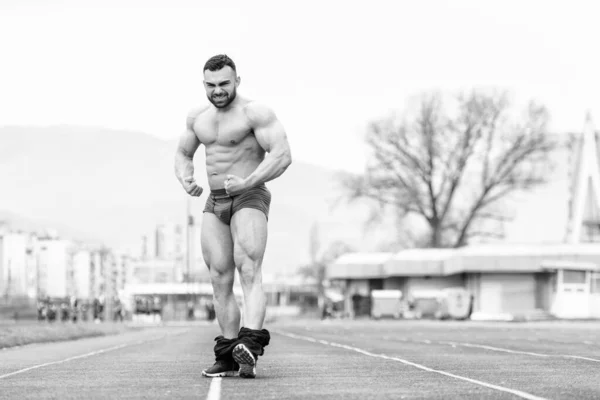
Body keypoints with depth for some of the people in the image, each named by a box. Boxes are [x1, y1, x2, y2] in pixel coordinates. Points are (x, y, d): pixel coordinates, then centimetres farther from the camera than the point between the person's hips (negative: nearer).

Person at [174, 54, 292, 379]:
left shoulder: (255, 113, -11)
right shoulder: (198, 117, 11)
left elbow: (283, 155, -19)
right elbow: (183, 154, 23)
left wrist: (247, 182, -30)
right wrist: (186, 181, 1)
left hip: (249, 200, -7)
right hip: (215, 205, 7)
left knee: (250, 273, -22)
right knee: (220, 281, 3)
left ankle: (250, 346, -37)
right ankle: (228, 357, 8)